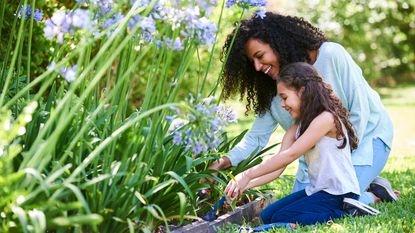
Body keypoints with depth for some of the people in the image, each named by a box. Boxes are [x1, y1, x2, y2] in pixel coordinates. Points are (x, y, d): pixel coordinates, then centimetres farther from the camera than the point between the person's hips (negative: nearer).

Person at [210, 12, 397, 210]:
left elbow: (360, 113, -20)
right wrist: (225, 161, -25)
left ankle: (377, 194, 5)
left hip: (366, 135, -6)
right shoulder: (273, 89, -8)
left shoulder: (331, 55, -24)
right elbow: (256, 137, -8)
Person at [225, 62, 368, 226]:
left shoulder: (326, 118, -18)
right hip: (316, 189, 10)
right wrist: (245, 185, -16)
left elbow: (290, 155, -24)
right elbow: (278, 166, -1)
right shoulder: (297, 128, 10)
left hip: (340, 193, -10)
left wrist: (247, 175, -23)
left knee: (281, 218, -16)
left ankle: (345, 211, -7)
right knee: (267, 216, 6)